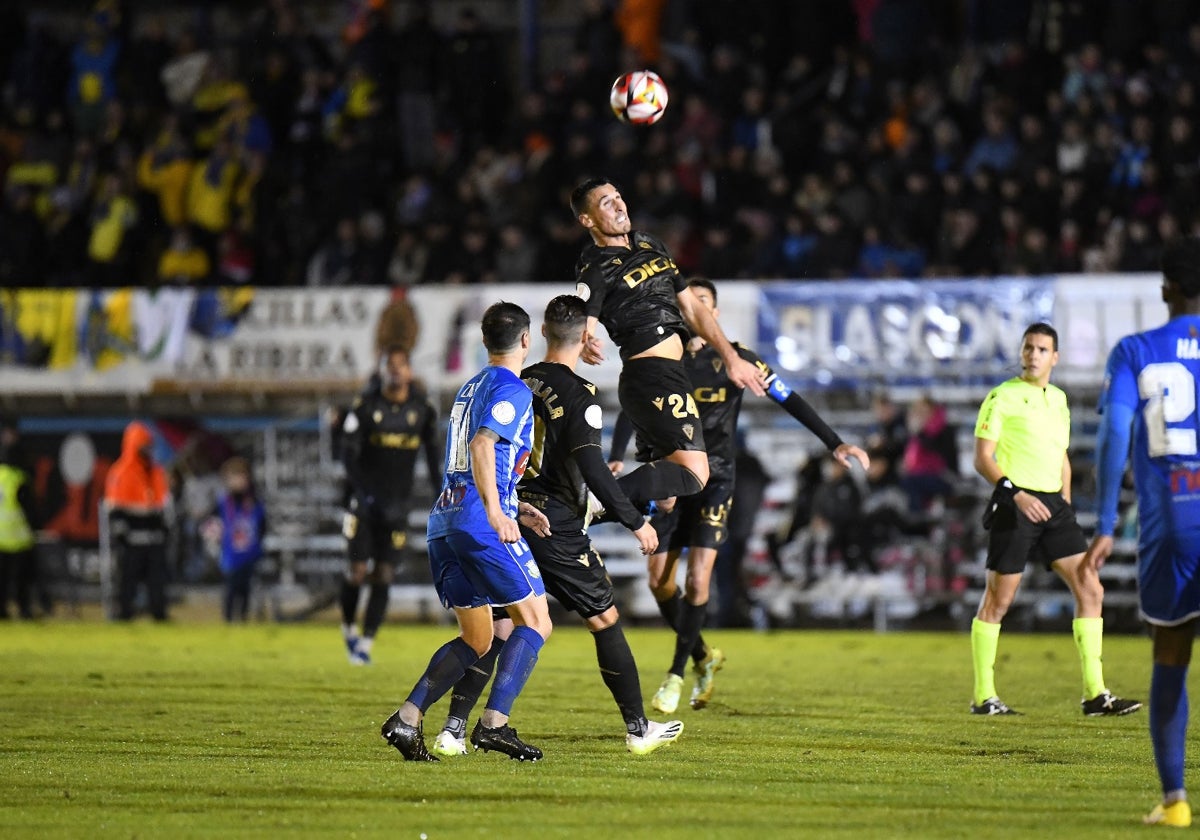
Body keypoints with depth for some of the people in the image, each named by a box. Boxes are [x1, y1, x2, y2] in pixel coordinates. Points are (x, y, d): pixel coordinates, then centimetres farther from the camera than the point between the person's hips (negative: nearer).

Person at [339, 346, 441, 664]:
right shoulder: (367, 404, -7)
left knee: (384, 576, -3)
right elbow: (349, 451, -8)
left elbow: (433, 449, 13)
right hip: (365, 500, -2)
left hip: (398, 503, 2)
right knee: (358, 571, -4)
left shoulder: (422, 407, 1)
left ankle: (366, 642, 3)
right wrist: (364, 491, -20)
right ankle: (348, 627, 21)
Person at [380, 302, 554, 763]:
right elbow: (481, 446, -20)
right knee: (535, 622, -1)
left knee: (475, 639, 12)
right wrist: (496, 512, -28)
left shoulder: (470, 388, 23)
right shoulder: (513, 389, -4)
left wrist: (517, 508, 26)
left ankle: (406, 719, -2)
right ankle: (494, 723, -14)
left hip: (443, 519, 8)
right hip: (481, 525, -8)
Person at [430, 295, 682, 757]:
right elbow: (591, 467, -18)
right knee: (606, 621, 6)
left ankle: (453, 729, -2)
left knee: (495, 629, 8)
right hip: (556, 528, -6)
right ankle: (639, 730, 11)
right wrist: (636, 522, -12)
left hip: (510, 525, 6)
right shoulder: (578, 395, -10)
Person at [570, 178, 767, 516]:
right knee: (693, 473, -21)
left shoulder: (650, 246, 18)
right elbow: (581, 327, -21)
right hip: (652, 376, -9)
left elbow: (692, 309, 21)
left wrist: (731, 358, 15)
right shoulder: (595, 270, -8)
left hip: (669, 375, 9)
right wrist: (587, 347, -45)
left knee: (665, 494, 12)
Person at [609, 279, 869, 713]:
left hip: (714, 481, -3)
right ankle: (703, 656, 23)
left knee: (697, 580, -13)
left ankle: (676, 675, -1)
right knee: (659, 582, 0)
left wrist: (834, 443, -6)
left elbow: (789, 400, 0)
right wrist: (616, 458, -10)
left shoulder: (734, 358, -2)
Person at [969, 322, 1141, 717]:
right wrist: (1016, 494, -21)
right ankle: (983, 697, 8)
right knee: (998, 600, -1)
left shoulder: (1058, 399, 16)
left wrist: (1066, 503, 17)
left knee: (1090, 590, -3)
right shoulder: (1002, 397, -5)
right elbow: (982, 457, -9)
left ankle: (1095, 694, -2)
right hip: (1015, 505, -6)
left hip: (1053, 505, 6)